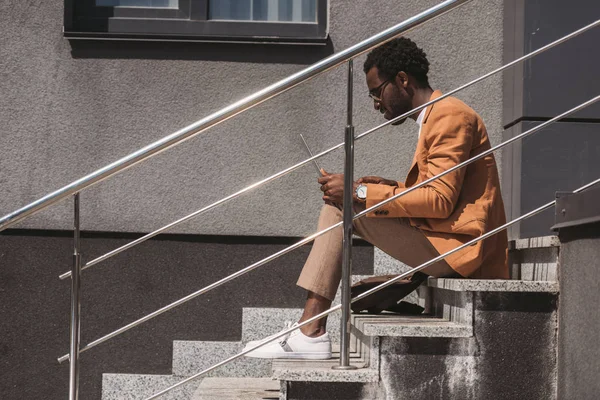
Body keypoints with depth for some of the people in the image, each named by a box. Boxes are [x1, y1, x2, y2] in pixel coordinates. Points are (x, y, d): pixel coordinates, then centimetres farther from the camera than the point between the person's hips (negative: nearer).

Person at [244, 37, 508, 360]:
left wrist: (361, 192, -17)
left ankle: (311, 331, -19)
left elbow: (441, 200, -19)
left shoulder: (449, 115, -10)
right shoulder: (436, 117, 22)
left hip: (455, 247, -11)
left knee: (340, 207, -13)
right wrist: (389, 188, 7)